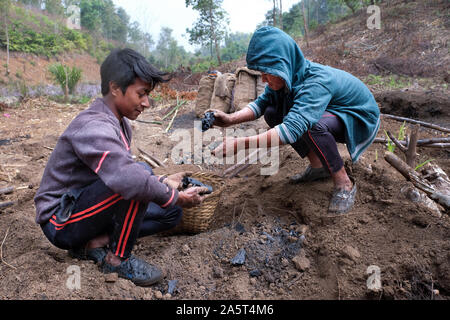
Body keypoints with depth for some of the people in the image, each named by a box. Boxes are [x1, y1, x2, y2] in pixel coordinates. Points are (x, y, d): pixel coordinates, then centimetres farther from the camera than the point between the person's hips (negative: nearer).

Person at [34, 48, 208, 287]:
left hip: (85, 207, 9)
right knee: (140, 175, -31)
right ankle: (118, 259, -12)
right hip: (61, 221, -9)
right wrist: (176, 197, -28)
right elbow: (128, 179, -43)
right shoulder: (94, 126, -27)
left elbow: (125, 171, 10)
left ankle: (93, 243, 0)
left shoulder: (120, 123, 3)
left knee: (171, 213, 4)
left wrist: (164, 182, -5)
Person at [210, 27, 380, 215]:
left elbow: (292, 129, -48)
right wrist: (231, 119, -25)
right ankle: (318, 166, 3)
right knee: (272, 113, -7)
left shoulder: (317, 82, -37)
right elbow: (262, 102, -7)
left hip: (360, 119, -8)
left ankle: (345, 184, -17)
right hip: (329, 113, 8)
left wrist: (238, 144, -50)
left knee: (312, 125, -39)